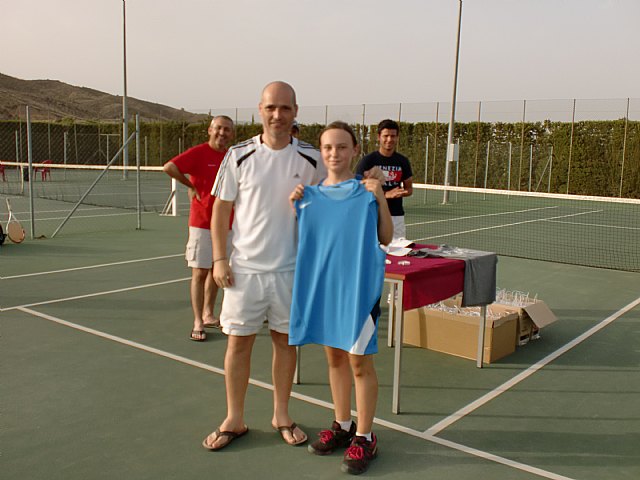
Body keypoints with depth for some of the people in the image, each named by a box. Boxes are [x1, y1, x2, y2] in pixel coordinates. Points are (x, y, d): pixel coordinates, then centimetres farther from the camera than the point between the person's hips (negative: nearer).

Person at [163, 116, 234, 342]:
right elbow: (169, 167, -21)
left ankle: (208, 314, 30)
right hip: (202, 224, -6)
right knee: (200, 272, -3)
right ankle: (198, 323, 5)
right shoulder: (199, 152, -10)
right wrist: (190, 185, -11)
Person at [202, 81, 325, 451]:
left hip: (292, 268, 1)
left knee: (285, 340, 11)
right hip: (245, 268, 0)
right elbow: (221, 209, 2)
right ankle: (234, 420, 23)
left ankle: (282, 416, 29)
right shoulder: (240, 156, -3)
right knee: (239, 341, 6)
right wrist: (219, 259, -4)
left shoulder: (311, 159, -1)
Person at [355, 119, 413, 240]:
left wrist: (401, 193, -8)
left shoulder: (403, 161, 9)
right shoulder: (368, 160, -2)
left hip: (397, 215, 4)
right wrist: (386, 194, -18)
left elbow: (409, 188, 16)